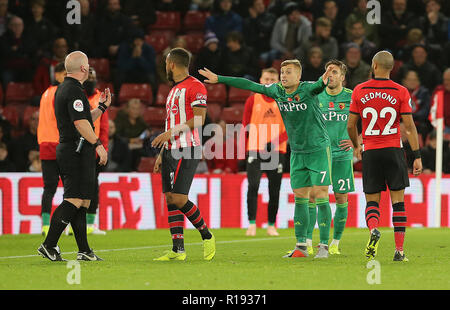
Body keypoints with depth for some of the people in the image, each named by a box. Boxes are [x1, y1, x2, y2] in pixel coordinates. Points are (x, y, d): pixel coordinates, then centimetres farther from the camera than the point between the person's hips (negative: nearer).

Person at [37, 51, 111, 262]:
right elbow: (80, 123, -22)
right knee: (74, 200, -13)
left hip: (66, 148, 11)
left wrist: (101, 107, 28)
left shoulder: (64, 88, 20)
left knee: (80, 201, 10)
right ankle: (49, 245, -17)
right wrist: (98, 144, -21)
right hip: (78, 151, -11)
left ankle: (84, 250, 9)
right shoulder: (74, 90, -13)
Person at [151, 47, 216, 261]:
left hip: (187, 151, -9)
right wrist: (161, 154, 21)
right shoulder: (174, 90, 22)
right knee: (170, 198, 3)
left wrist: (171, 132, -19)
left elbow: (199, 119, -16)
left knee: (179, 199, -15)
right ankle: (178, 250, 3)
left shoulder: (195, 87, -7)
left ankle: (207, 236, 3)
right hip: (171, 150, 9)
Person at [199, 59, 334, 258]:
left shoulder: (308, 89, -14)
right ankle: (301, 246, 9)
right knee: (300, 197, 5)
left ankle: (324, 247, -8)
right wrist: (218, 79, 8)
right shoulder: (277, 91, 2)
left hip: (318, 149, -6)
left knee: (320, 195, -9)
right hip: (297, 152, 6)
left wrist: (324, 81, -61)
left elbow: (319, 86, -36)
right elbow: (250, 85, 7)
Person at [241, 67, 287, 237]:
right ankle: (252, 224, -11)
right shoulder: (253, 100, 5)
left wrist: (276, 141, -14)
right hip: (255, 150, -1)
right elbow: (246, 126, 9)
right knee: (253, 185, -14)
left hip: (276, 151, 1)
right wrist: (247, 148, 4)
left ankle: (271, 225, 13)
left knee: (274, 190, 3)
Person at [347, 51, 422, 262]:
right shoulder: (401, 92, -2)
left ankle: (373, 229, -23)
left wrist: (356, 146, 23)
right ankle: (399, 250, -1)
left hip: (370, 152, 1)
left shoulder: (359, 91, 1)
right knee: (398, 201, 4)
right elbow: (409, 127, -4)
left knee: (372, 201, 8)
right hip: (393, 150, -1)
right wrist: (417, 156, 0)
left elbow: (350, 125, 5)